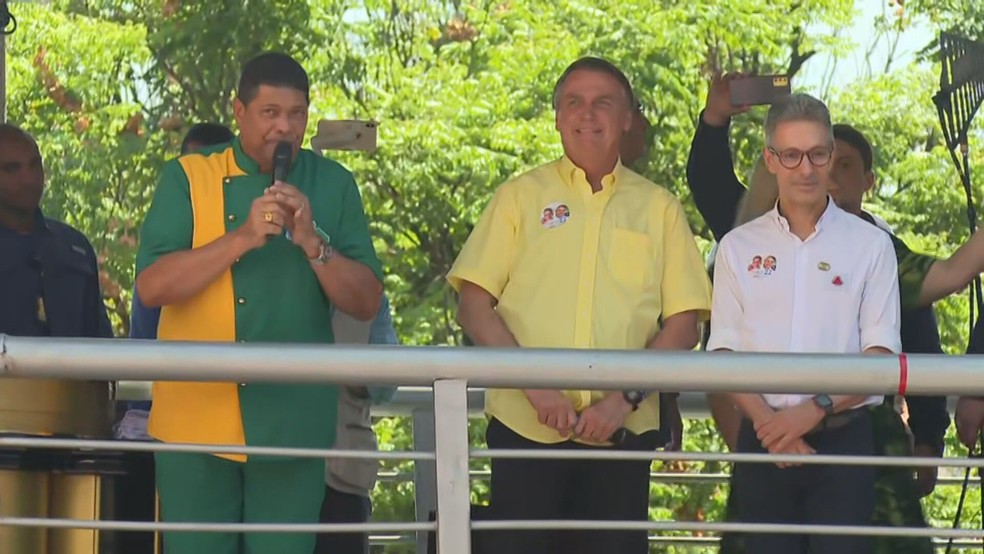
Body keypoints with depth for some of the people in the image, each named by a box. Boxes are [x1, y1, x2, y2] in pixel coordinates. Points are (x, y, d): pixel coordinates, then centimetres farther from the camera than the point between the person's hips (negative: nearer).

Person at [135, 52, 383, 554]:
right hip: (196, 419, -1)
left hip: (294, 424, 1)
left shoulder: (333, 186, 7)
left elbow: (366, 303, 2)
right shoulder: (187, 178, 3)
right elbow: (152, 286, -8)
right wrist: (244, 237, -17)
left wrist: (312, 241, -13)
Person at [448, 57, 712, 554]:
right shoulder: (520, 197, 10)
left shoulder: (658, 209, 11)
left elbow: (684, 323, 6)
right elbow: (474, 307, 3)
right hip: (525, 426, -1)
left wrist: (625, 399, -9)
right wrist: (534, 384, -11)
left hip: (622, 432, 1)